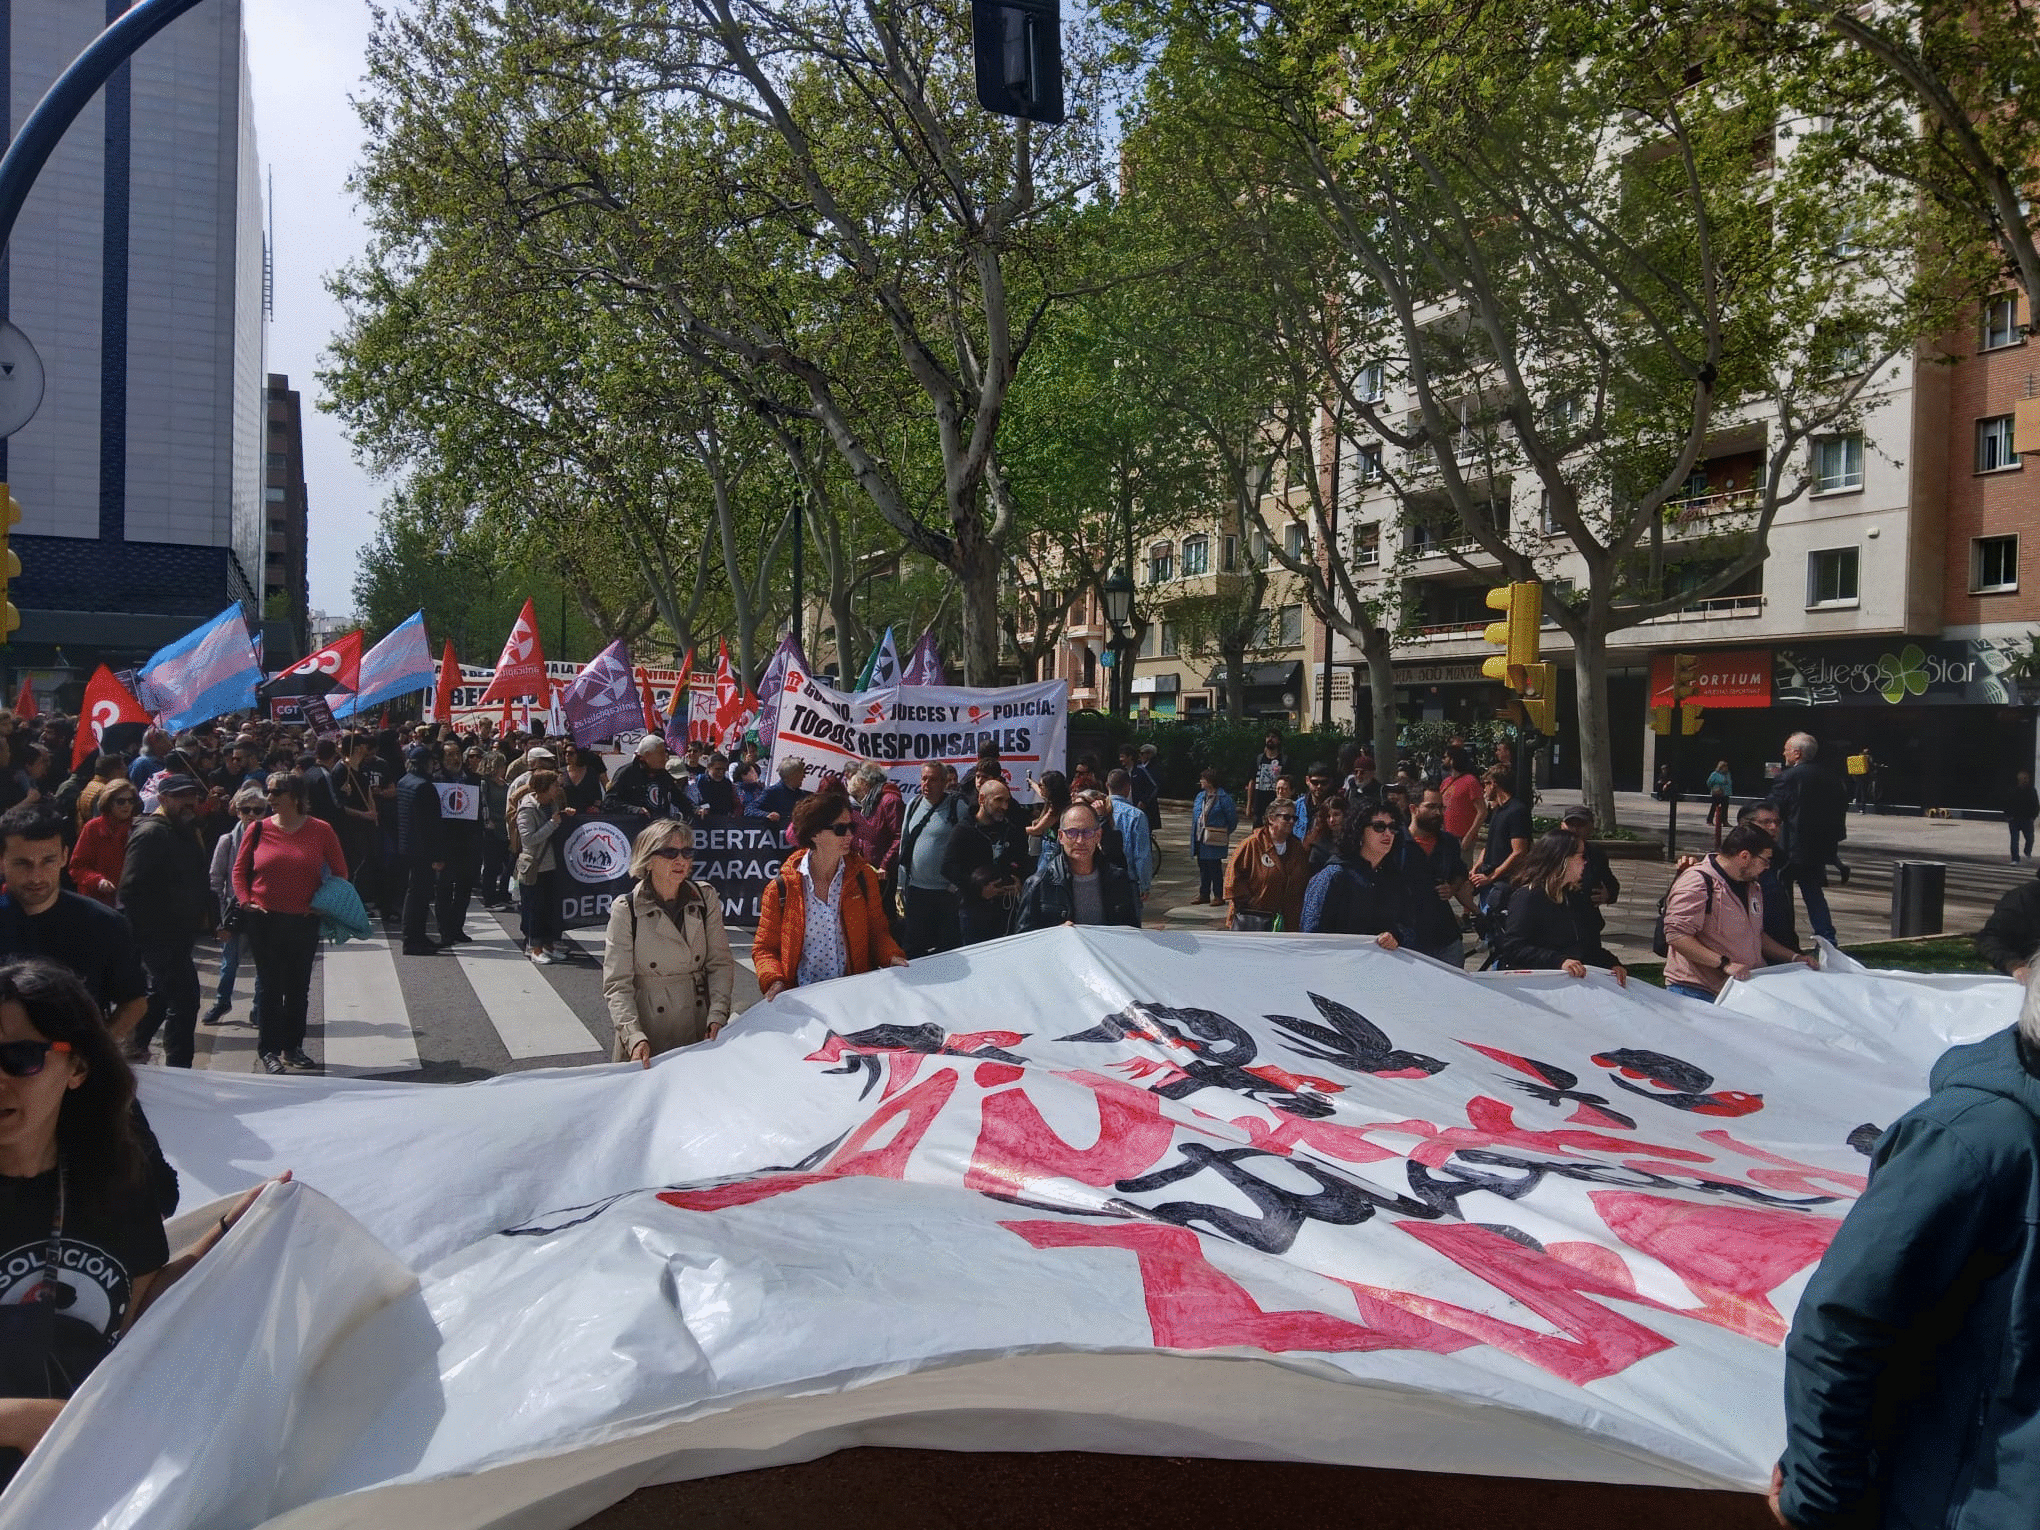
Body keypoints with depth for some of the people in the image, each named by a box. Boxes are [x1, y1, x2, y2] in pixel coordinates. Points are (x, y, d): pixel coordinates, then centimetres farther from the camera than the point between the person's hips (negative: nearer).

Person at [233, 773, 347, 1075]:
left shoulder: (320, 830, -2)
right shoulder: (258, 829, -1)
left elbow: (340, 872, 7)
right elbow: (239, 870, 7)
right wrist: (245, 902, -5)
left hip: (304, 922, 0)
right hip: (265, 920, 0)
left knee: (299, 987, 11)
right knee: (269, 985, 5)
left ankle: (293, 1047, 23)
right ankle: (269, 1049, 15)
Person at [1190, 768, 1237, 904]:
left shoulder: (1223, 798, -12)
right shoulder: (1200, 796, 11)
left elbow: (1232, 819, -6)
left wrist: (1224, 834, 1)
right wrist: (1194, 835, 14)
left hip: (1214, 841, -7)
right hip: (1201, 839, 7)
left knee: (1214, 867, -2)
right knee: (1202, 866, 12)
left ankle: (1218, 896, 6)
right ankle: (1204, 894, 20)